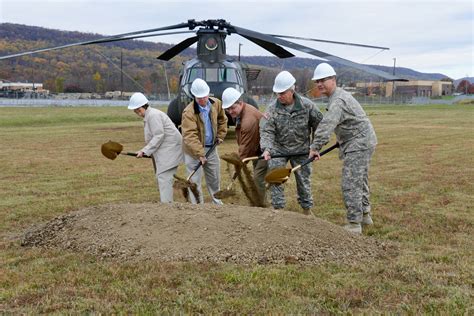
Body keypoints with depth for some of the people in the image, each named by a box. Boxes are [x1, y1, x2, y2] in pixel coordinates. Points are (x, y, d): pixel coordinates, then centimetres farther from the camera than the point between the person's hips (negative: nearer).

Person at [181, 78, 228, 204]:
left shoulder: (216, 103, -4)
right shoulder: (188, 112, -24)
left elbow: (222, 119, 16)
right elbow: (190, 136, -29)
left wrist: (220, 135, 9)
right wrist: (200, 153, -35)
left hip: (211, 148, 6)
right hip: (194, 150, -6)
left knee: (214, 178, 19)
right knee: (195, 180, -2)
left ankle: (218, 203, 36)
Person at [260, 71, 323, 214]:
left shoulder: (307, 105, -14)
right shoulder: (273, 108, -15)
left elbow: (319, 124, -2)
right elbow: (267, 131, -18)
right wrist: (266, 149, -34)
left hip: (301, 148, 0)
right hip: (279, 148, 0)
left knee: (304, 179, 10)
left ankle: (307, 208, 28)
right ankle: (278, 208, 9)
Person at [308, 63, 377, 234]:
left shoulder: (338, 101, -22)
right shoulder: (340, 95, 13)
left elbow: (326, 125, -35)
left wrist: (315, 147, -39)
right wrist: (342, 139, 23)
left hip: (358, 144, -11)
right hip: (362, 142, 11)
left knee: (350, 185, -11)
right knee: (360, 181, 21)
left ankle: (354, 224, -7)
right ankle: (365, 215, 34)